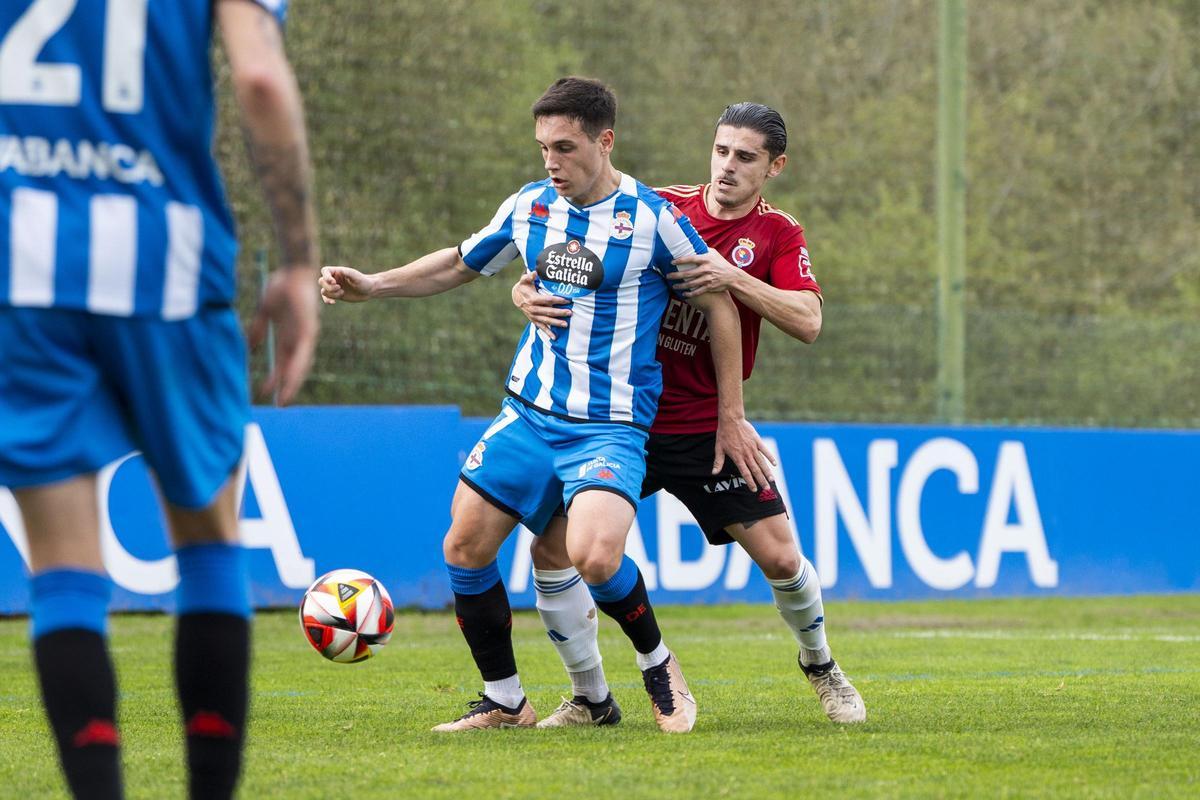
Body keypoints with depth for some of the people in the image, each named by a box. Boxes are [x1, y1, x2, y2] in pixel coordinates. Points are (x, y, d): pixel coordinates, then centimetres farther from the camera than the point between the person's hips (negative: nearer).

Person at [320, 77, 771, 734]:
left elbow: (719, 304, 0)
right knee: (464, 548, -2)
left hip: (610, 426, -6)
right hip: (527, 413, 6)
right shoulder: (529, 207, 5)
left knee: (593, 555, -28)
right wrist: (371, 285, 10)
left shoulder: (653, 218, -10)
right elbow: (458, 265, 21)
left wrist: (731, 416, 1)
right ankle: (504, 701, 15)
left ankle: (658, 665, 1)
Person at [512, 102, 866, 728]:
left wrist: (736, 278, -27)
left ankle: (820, 666, 26)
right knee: (551, 547, -10)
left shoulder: (778, 234, 0)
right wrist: (529, 294, -19)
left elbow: (807, 322, -16)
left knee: (780, 559, -6)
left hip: (708, 429, -1)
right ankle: (591, 699, 7)